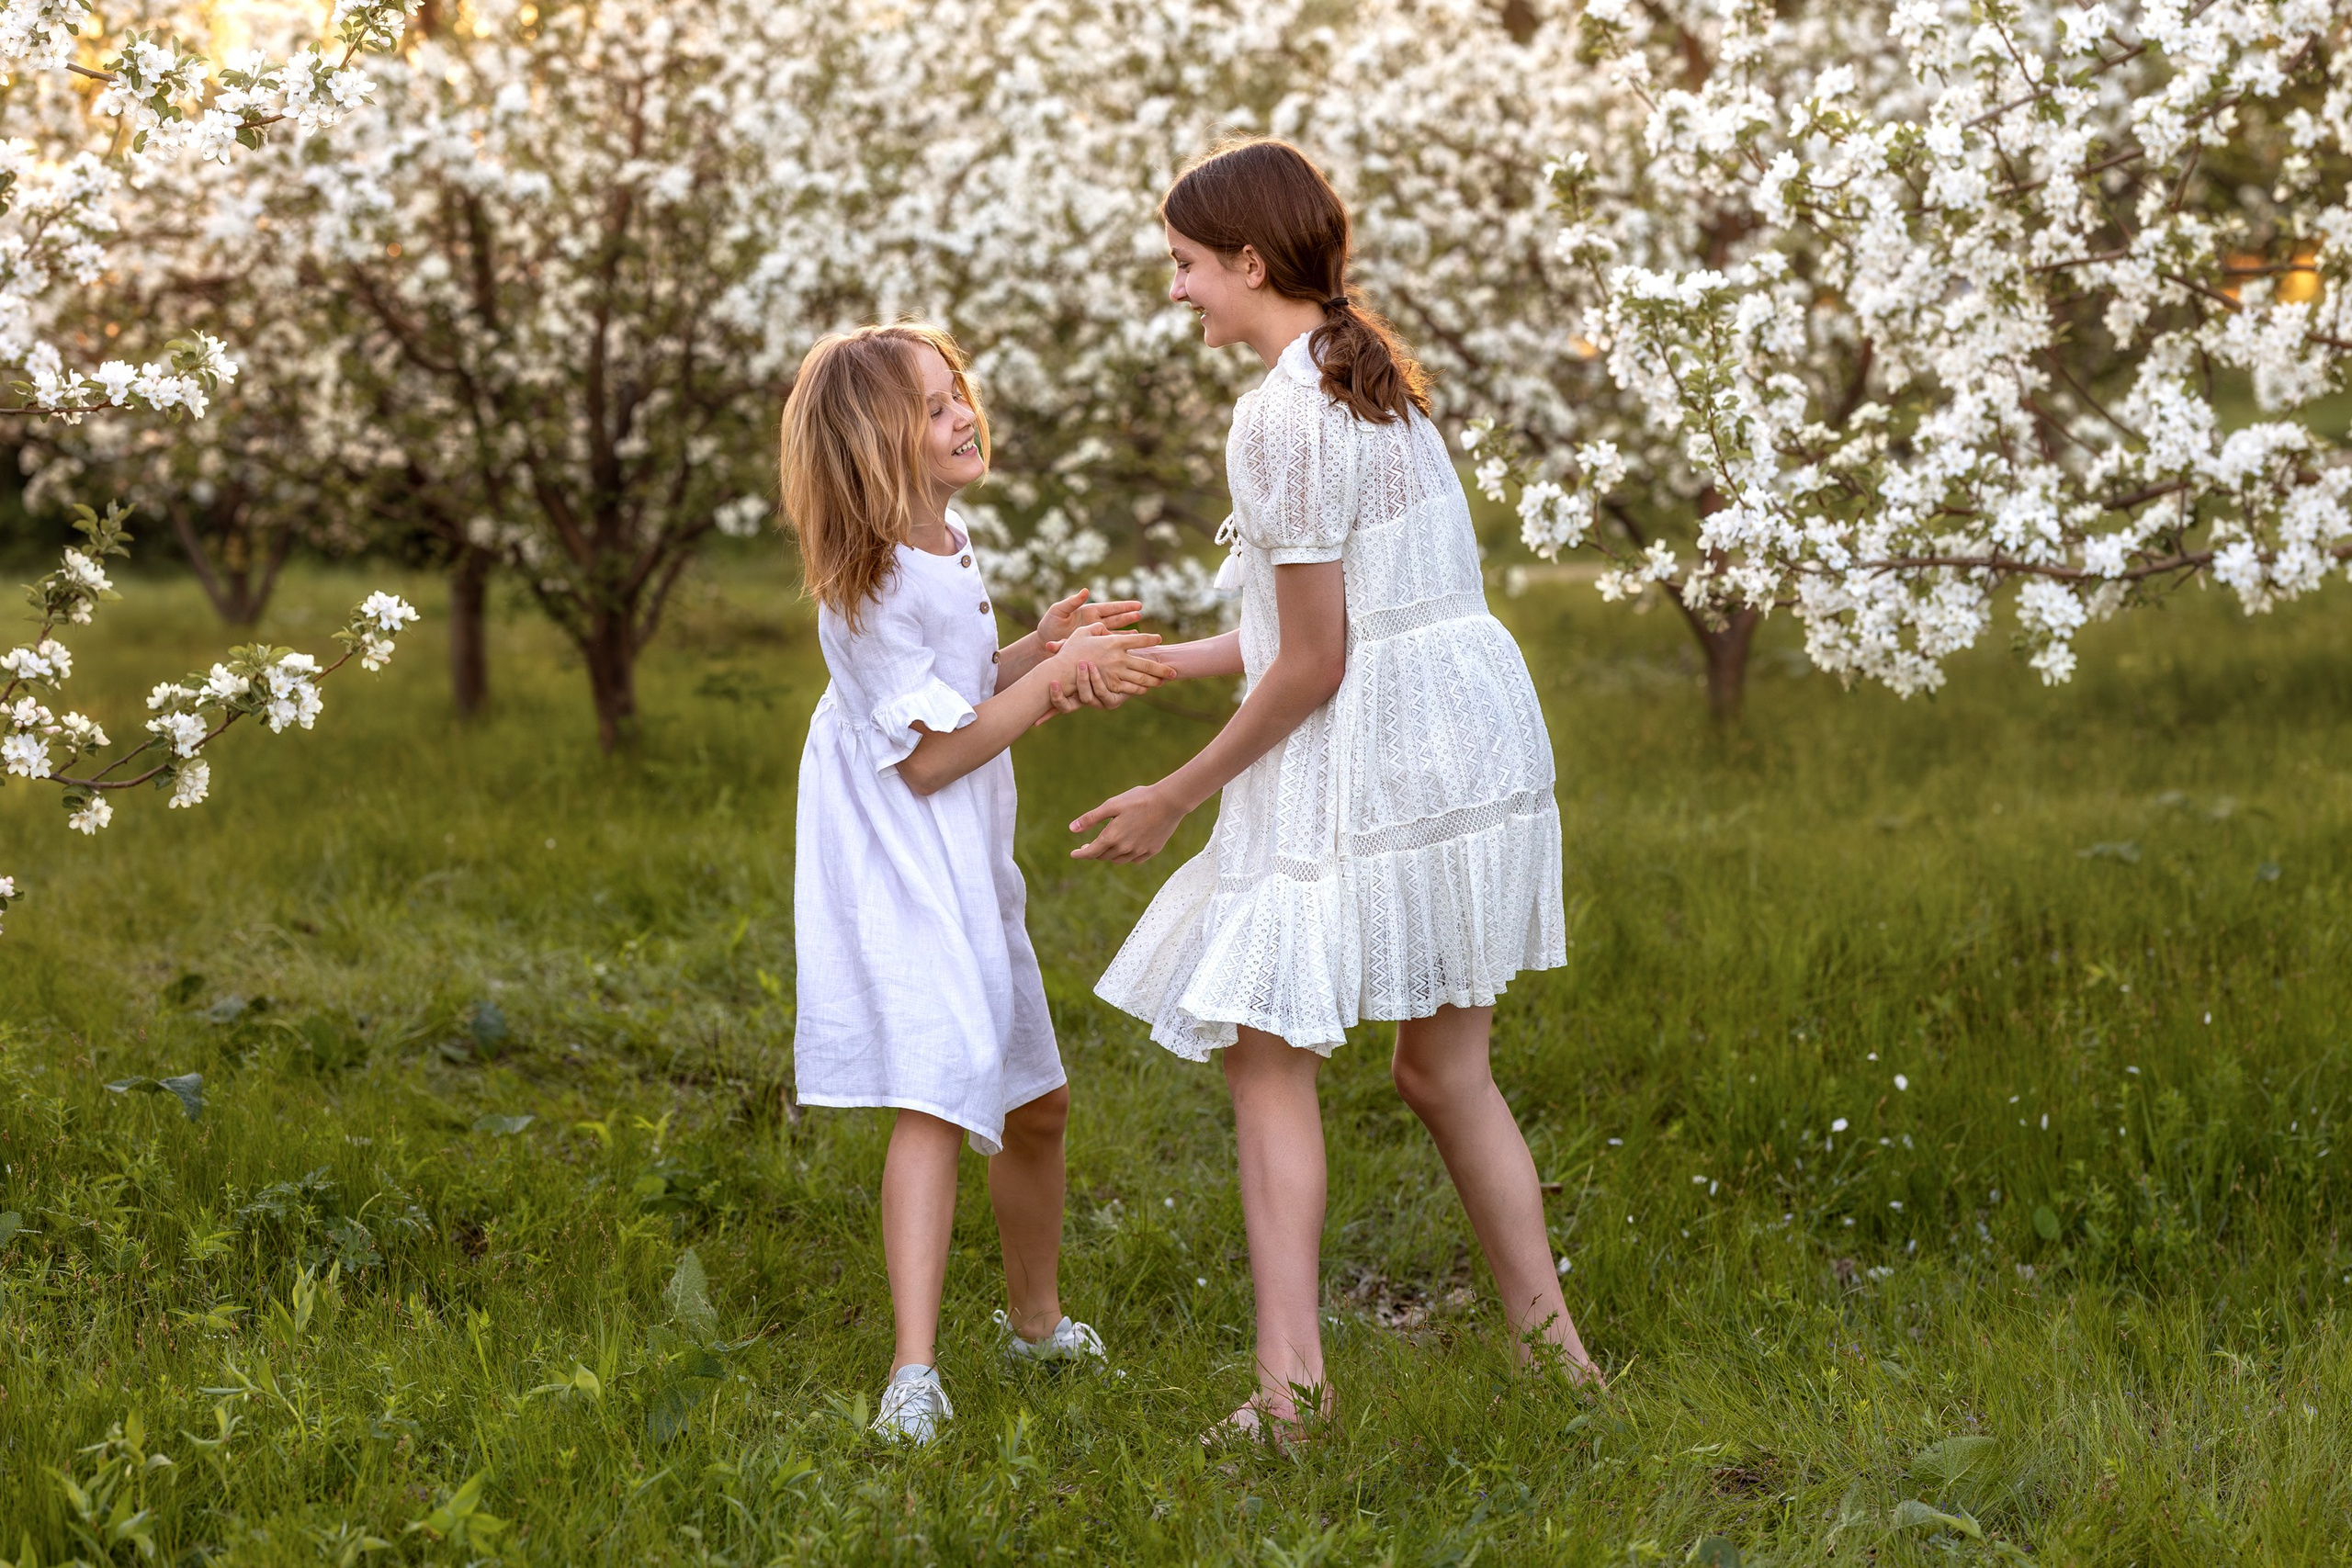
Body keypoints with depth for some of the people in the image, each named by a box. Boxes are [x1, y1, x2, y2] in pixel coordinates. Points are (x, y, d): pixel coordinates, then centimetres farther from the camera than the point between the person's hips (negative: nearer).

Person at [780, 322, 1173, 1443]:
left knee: (1035, 1103, 19)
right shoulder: (872, 587, -20)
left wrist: (1041, 650, 3)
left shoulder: (947, 546, 8)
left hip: (970, 869, 9)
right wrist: (1051, 678, -17)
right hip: (900, 874, -9)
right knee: (935, 1098, -22)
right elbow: (928, 757, -19)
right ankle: (914, 1372, -26)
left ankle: (1035, 1320, 39)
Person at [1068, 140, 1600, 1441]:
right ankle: (1549, 1343, 24)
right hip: (1469, 736, 9)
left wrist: (1178, 795, -7)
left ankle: (1289, 1380, -6)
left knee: (1266, 1056, -2)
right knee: (1445, 1067, 18)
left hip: (1363, 761, -9)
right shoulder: (1368, 374, 13)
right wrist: (1148, 664, 18)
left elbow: (1312, 662, -16)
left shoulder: (1283, 415, -17)